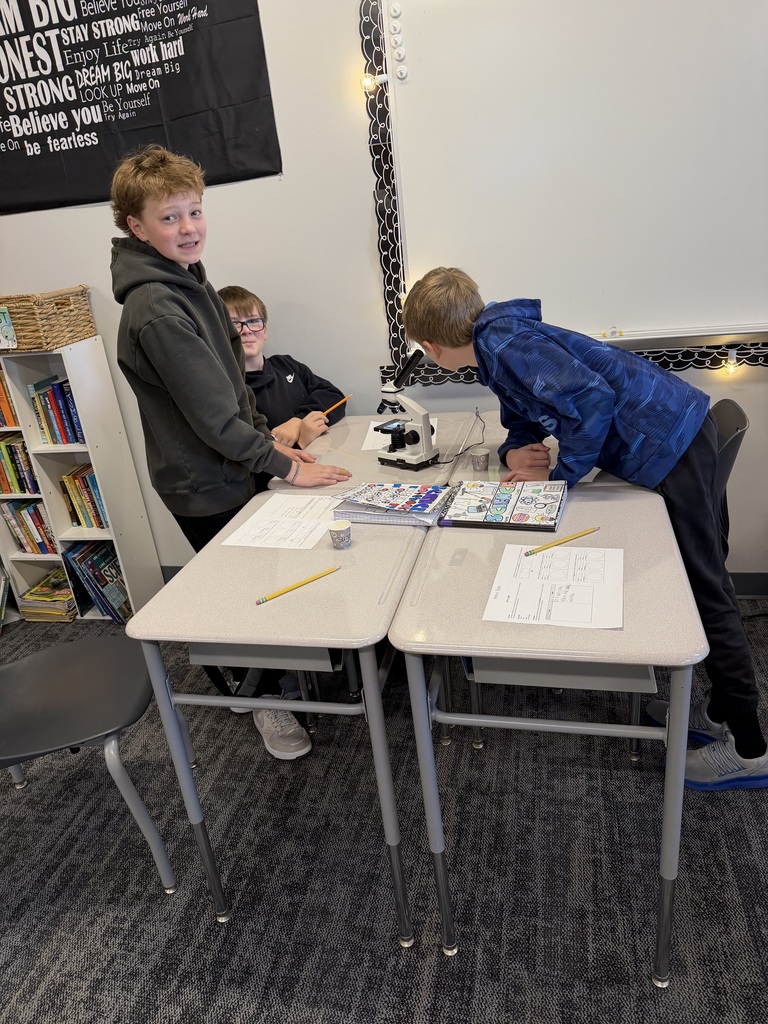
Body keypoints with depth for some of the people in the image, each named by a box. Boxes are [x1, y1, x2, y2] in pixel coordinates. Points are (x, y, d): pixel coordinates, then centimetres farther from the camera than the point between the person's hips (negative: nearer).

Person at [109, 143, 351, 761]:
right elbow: (213, 415, -25)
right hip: (205, 488, -8)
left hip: (233, 469, 8)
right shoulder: (155, 310, -24)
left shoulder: (188, 279, 7)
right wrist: (285, 466, -17)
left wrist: (268, 441, 6)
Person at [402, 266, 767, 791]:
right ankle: (721, 710, 34)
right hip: (670, 430, 10)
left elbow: (592, 398, -29)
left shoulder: (505, 343, -19)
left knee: (706, 586, -1)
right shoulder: (496, 345, 12)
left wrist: (559, 474, -17)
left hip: (671, 436, -10)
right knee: (701, 573, 17)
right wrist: (515, 452, -2)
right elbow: (525, 419, 20)